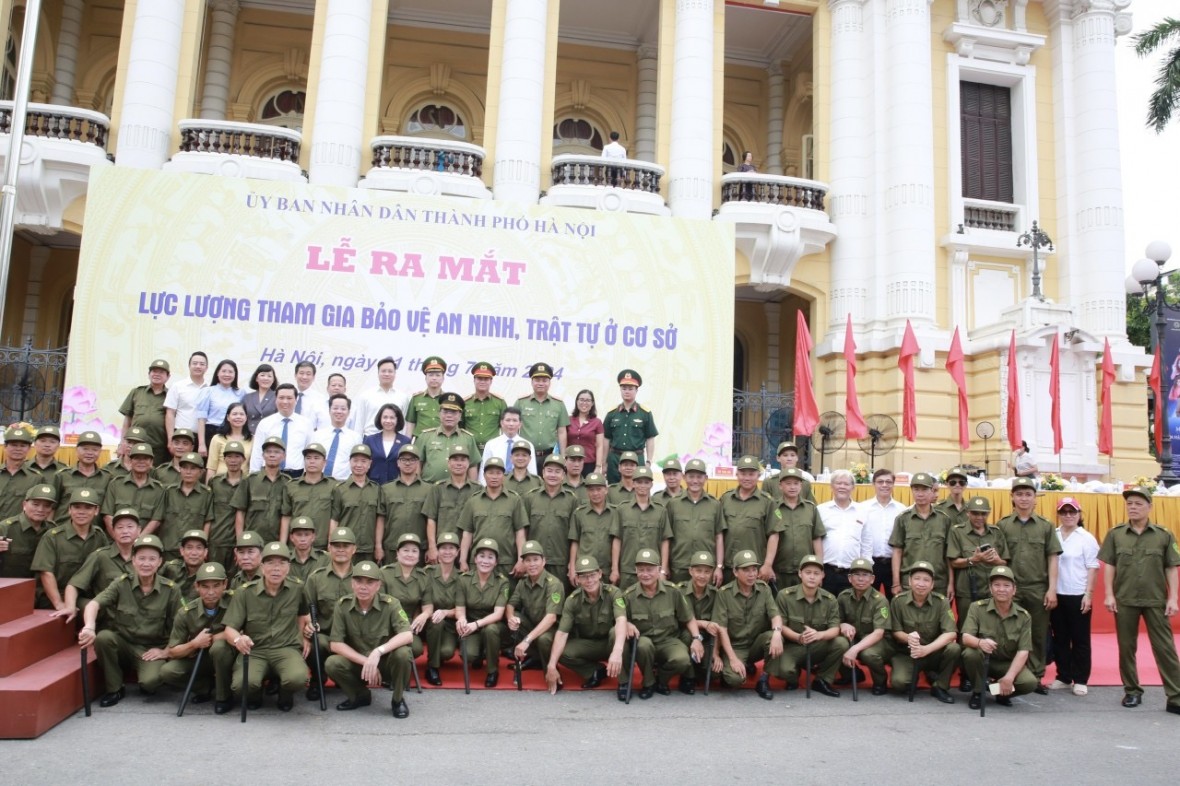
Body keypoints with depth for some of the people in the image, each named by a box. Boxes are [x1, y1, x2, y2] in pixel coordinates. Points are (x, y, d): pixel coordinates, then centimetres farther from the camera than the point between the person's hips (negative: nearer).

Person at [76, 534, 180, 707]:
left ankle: (146, 686, 11)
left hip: (152, 649, -2)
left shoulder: (170, 590, -6)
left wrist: (166, 651, -8)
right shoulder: (121, 584, -5)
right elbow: (94, 604, -20)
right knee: (103, 637, -30)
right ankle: (114, 689, -7)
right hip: (123, 644, 2)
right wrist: (89, 627, -39)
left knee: (150, 681, -31)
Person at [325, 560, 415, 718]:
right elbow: (336, 644, -11)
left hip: (386, 662, -2)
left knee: (402, 653, -33)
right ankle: (361, 695, 5)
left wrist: (378, 651, -41)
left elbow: (407, 635, -27)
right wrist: (365, 661, -21)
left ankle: (398, 699, -4)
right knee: (331, 664, -26)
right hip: (358, 663, 2)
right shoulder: (343, 605, -11)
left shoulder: (390, 604, -17)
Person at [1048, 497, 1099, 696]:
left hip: (1078, 595, -3)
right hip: (1056, 594, 3)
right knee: (1060, 638, 10)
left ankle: (1080, 680, 13)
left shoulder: (1086, 538, -3)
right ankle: (1063, 677, 20)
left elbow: (1092, 568, -4)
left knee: (1080, 639, 4)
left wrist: (1088, 594, -10)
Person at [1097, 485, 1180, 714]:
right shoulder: (1115, 534, 2)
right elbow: (1109, 566, 3)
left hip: (1156, 601, -1)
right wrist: (1109, 594, -3)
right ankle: (1132, 691, 21)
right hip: (1124, 601, 1)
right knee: (1126, 648, 9)